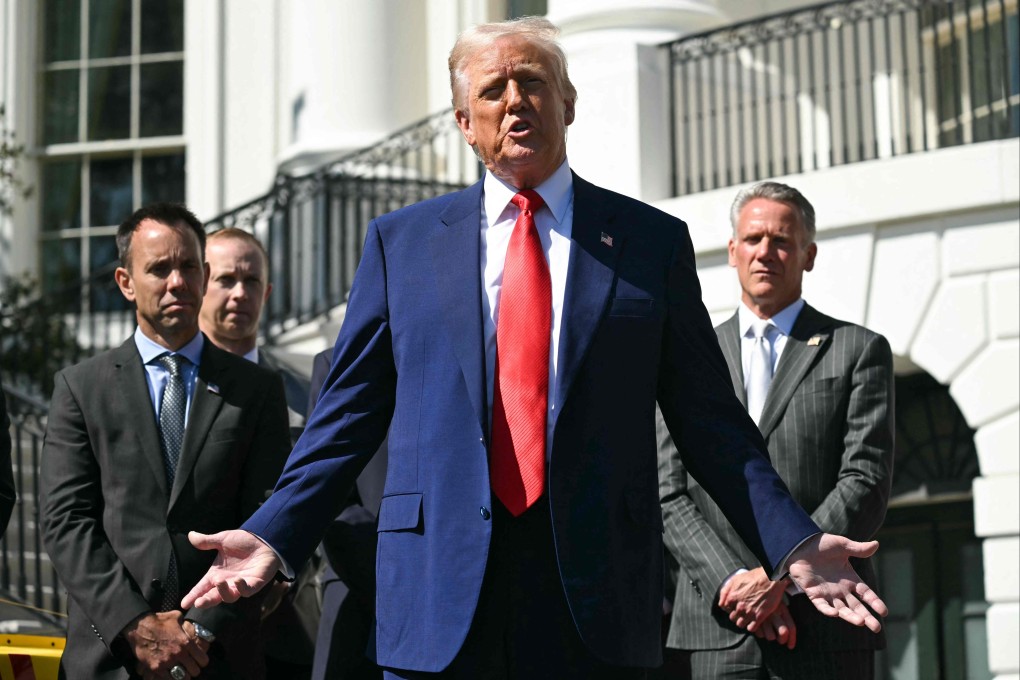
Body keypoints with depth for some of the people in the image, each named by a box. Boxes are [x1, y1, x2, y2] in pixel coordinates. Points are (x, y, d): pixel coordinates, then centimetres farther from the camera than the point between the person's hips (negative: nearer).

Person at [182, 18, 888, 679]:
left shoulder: (651, 241, 8)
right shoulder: (401, 241, 11)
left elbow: (710, 422, 6)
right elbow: (348, 416, 10)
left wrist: (794, 543, -4)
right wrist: (274, 536, -1)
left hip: (596, 601, 0)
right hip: (438, 598, 1)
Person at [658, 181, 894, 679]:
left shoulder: (860, 351, 8)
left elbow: (865, 486, -2)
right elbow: (669, 496, 7)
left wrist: (779, 575, -12)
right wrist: (731, 582, -8)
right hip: (719, 629, 2)